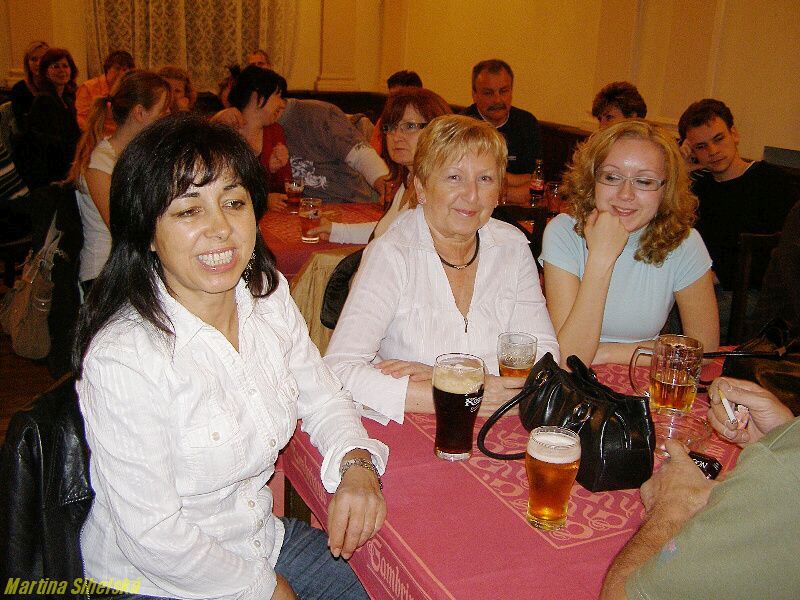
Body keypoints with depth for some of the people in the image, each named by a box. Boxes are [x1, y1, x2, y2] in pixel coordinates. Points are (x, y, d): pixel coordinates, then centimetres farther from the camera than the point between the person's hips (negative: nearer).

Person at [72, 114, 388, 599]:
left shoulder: (269, 297, -6)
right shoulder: (121, 358, -26)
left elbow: (322, 399, 6)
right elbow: (152, 536, -20)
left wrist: (356, 464, -14)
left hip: (264, 540, 6)